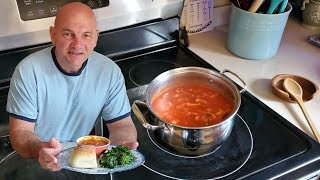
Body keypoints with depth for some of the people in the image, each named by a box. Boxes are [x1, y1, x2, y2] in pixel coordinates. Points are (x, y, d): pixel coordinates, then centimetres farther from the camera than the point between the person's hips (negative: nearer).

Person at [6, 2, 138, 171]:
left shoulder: (110, 72, -8)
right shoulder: (28, 71, -15)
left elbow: (122, 124, -3)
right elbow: (20, 132, -13)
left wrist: (122, 145, -25)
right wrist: (40, 150, -34)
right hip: (34, 162, -2)